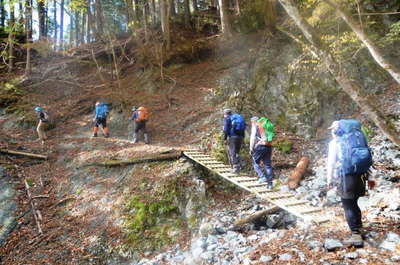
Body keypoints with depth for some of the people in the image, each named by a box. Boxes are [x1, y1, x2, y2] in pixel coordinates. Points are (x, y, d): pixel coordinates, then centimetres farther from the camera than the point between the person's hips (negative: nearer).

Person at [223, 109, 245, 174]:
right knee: (236, 153, 16)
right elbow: (243, 129, 18)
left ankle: (235, 167, -10)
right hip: (240, 137, 6)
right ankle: (238, 167, 14)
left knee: (232, 153, -4)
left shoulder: (227, 118, 3)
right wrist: (242, 139, 19)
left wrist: (225, 139, -7)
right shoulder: (239, 117, 21)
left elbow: (226, 129, -9)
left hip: (232, 137, -6)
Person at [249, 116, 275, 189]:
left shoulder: (255, 126, 4)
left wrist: (251, 149, -4)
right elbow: (271, 136, 18)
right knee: (268, 165, 7)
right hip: (269, 146, 6)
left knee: (255, 163, 9)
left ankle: (262, 177, -6)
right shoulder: (266, 125, 22)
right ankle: (270, 183, 7)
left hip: (260, 146, -6)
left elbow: (253, 137, -6)